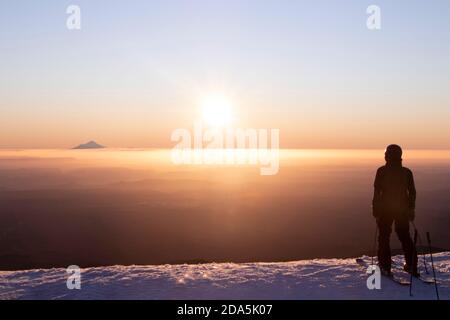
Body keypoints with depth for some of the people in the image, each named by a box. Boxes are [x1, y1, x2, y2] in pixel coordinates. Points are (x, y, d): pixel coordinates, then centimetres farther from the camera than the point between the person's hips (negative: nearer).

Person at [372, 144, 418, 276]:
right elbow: (412, 192, 5)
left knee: (384, 237, 7)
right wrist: (411, 209, 13)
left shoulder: (382, 171, -9)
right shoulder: (407, 172, 2)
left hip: (385, 209, -3)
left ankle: (385, 267, 6)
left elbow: (377, 192, -10)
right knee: (405, 236, 15)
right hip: (402, 209, 4)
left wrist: (375, 209, -3)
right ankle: (412, 266, 17)